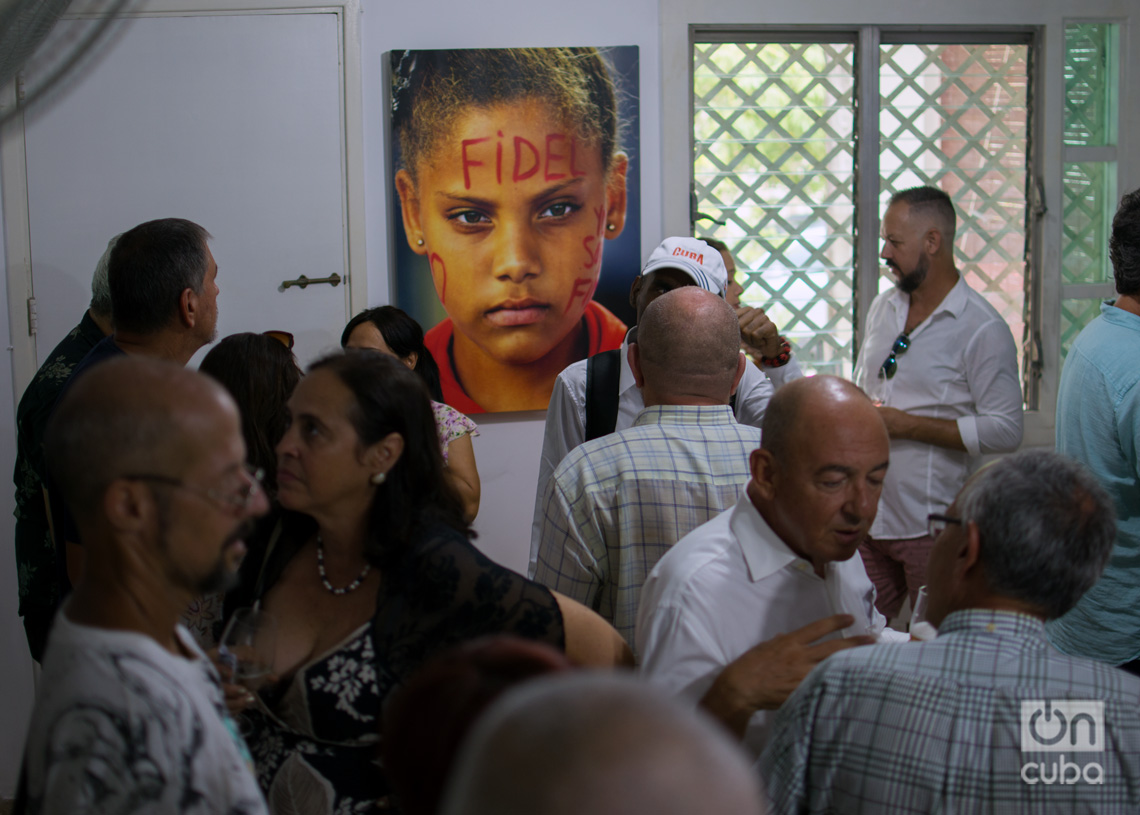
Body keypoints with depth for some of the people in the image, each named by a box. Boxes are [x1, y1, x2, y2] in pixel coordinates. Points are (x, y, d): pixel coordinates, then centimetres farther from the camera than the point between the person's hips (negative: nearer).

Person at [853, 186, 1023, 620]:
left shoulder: (983, 329, -10)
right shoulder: (882, 308, 13)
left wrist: (905, 424, -17)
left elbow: (1004, 430, -16)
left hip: (933, 526, -6)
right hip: (867, 515, 6)